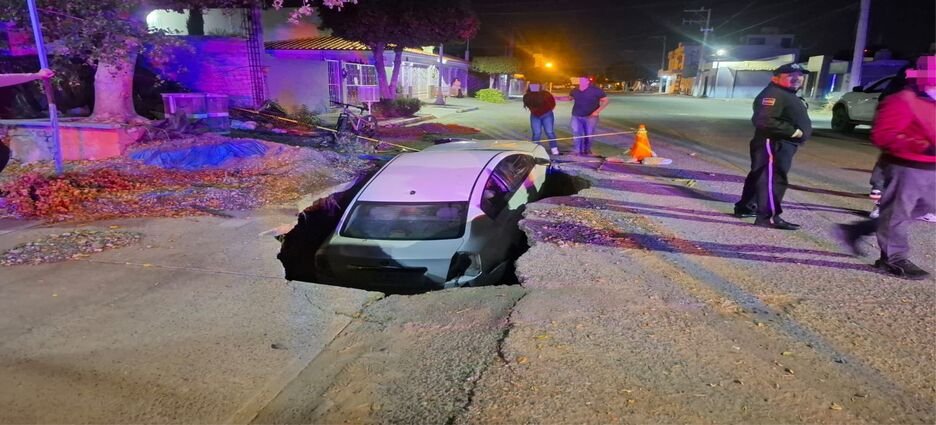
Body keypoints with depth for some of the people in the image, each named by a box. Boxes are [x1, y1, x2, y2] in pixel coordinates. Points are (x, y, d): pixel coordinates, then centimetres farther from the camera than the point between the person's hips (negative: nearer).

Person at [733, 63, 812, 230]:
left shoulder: (788, 95, 21)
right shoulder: (774, 94, -17)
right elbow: (765, 121, -29)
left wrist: (797, 132, 13)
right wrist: (792, 131, -24)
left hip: (783, 144, 12)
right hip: (774, 143, -12)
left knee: (760, 175, 16)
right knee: (772, 178, -14)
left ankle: (745, 207, 26)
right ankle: (769, 217, -16)